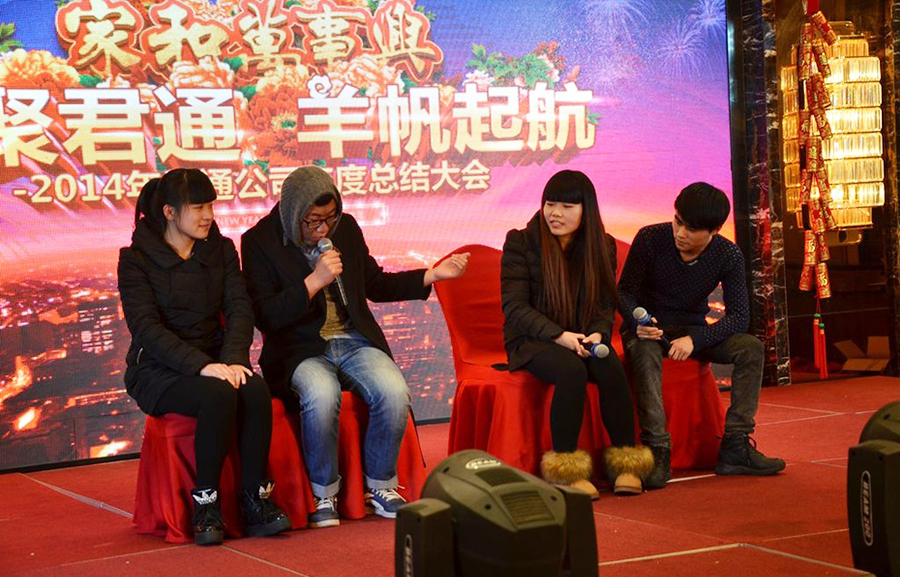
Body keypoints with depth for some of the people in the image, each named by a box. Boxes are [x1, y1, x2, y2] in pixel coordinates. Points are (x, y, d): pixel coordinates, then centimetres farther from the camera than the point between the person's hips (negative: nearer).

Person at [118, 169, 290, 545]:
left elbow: (240, 309, 1)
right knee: (218, 395, -34)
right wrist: (202, 366, -28)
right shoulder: (137, 259, -4)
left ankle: (255, 499, -20)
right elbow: (146, 328, -15)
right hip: (159, 371, -4)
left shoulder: (221, 250, 11)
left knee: (256, 390, -29)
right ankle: (205, 504, -22)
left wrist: (234, 359, -20)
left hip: (213, 361, 4)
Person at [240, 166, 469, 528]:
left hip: (355, 340, 4)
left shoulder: (346, 228, 9)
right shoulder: (259, 241, -5)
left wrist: (433, 275, 13)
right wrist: (314, 281, -19)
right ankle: (324, 494, -14)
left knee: (394, 393, -26)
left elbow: (375, 284, 22)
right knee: (322, 396, -37)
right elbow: (265, 317, -12)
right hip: (301, 349, -4)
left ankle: (380, 486, -3)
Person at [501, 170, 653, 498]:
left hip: (583, 339, 3)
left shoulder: (602, 246, 7)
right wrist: (559, 335, -22)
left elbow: (605, 304, 8)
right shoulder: (520, 242, -4)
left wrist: (598, 333, -15)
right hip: (532, 340, -3)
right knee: (571, 370, -35)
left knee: (611, 367, -30)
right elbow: (514, 305, -10)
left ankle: (626, 463, -24)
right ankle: (566, 468, -28)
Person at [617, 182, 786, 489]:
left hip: (692, 330, 3)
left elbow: (739, 317, -12)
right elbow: (625, 292, -6)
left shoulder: (728, 256, -10)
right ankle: (657, 449, -40)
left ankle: (735, 447, -20)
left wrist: (695, 340, -27)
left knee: (750, 348, -21)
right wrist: (637, 323, -29)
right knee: (645, 352, -38)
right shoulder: (650, 239, -15)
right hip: (648, 327, -3)